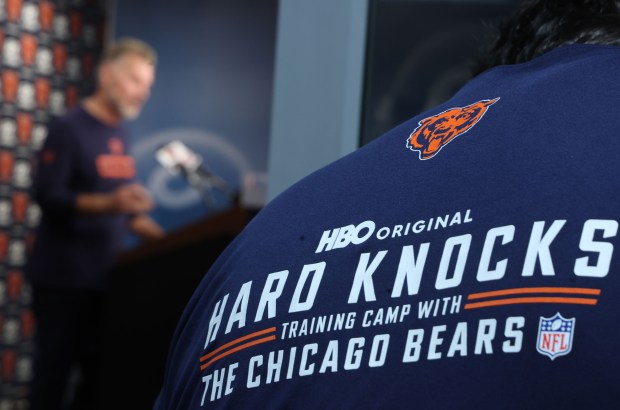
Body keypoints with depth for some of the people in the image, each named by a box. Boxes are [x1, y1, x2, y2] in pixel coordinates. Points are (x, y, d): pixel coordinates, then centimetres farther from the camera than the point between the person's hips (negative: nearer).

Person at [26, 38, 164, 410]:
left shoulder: (121, 134, 12)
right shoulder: (68, 128, -10)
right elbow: (48, 196, -18)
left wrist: (162, 238, 5)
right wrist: (110, 203, -31)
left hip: (105, 276, 6)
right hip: (63, 277, -6)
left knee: (101, 369, 8)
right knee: (55, 368, 1)